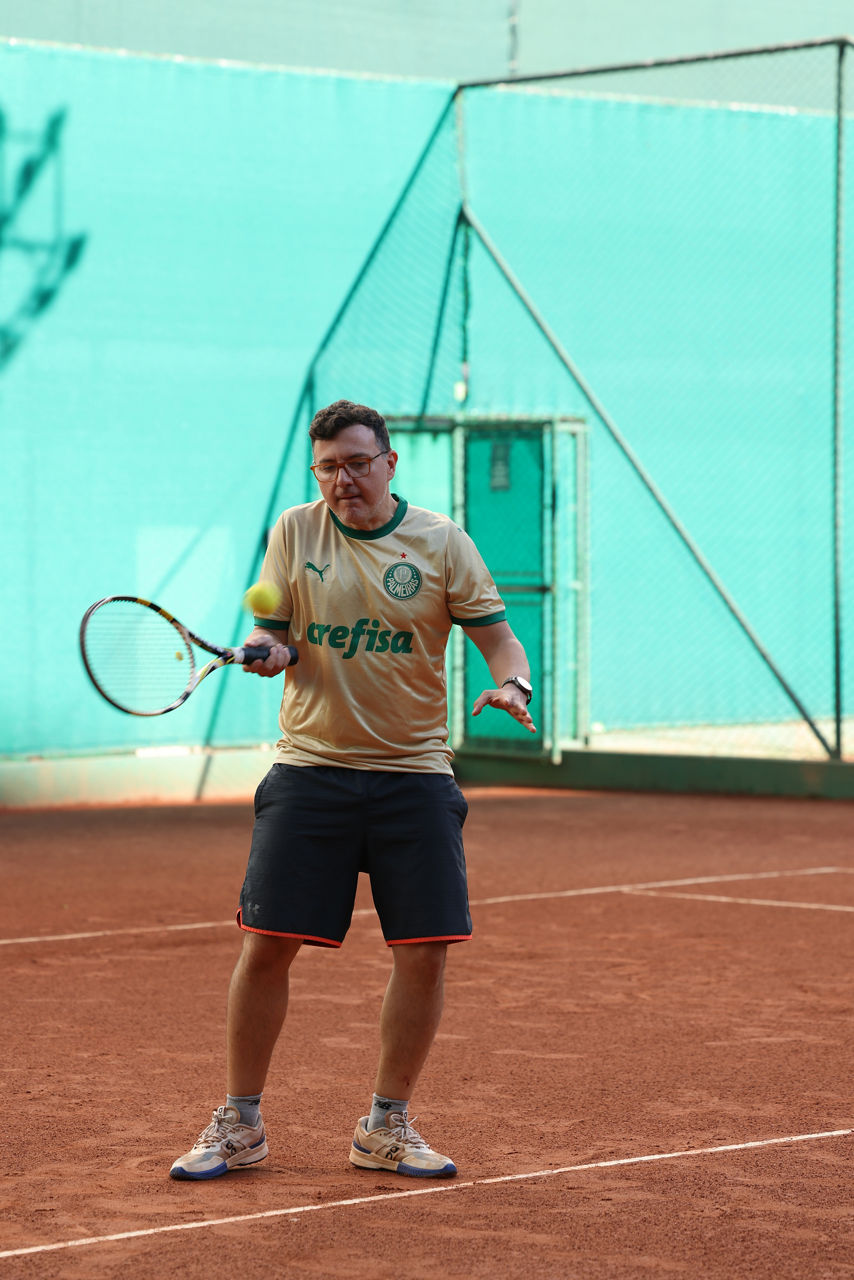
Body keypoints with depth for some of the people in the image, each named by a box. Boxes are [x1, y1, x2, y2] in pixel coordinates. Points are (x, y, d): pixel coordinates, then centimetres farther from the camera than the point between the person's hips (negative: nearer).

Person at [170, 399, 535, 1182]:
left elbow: (496, 635, 1)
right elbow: (273, 631, 7)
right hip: (311, 768, 0)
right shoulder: (294, 533, 4)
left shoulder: (440, 541, 1)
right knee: (267, 945, -3)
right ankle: (239, 1125, 12)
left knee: (425, 952, -3)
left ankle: (386, 1128, 14)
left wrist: (512, 683, -20)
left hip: (414, 773, 0)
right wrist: (265, 649, -16)